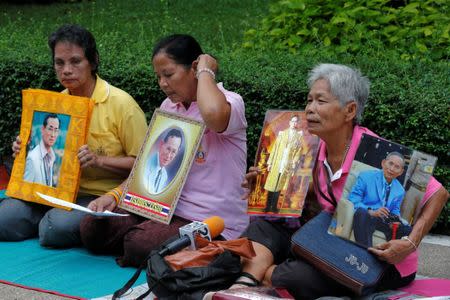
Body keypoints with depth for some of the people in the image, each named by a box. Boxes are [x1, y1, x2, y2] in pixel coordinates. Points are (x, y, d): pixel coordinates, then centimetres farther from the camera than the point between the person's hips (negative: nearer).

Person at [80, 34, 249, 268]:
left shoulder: (230, 101, -10)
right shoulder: (168, 107, 14)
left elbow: (214, 114, -37)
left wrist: (206, 72, -18)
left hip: (213, 224, -7)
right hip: (170, 211, 7)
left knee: (140, 243, -30)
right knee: (92, 228, -10)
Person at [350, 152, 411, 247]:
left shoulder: (400, 191, 16)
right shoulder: (366, 176, 2)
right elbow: (353, 200, -6)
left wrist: (395, 220, -5)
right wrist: (372, 212, -23)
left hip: (385, 221, 4)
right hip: (364, 217, -4)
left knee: (407, 230, -24)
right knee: (361, 212, -41)